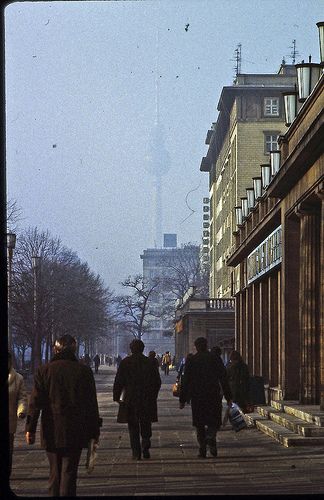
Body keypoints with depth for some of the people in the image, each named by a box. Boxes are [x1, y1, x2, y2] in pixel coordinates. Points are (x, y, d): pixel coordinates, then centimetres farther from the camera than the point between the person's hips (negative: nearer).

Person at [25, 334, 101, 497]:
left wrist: (30, 428, -2)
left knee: (55, 472, 12)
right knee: (69, 472, 2)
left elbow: (35, 401, -4)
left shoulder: (44, 370, -1)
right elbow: (92, 404, -1)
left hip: (51, 433, 1)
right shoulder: (84, 371, -3)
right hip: (75, 432, -1)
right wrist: (94, 431, 5)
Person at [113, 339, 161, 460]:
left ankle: (136, 452, 1)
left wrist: (116, 397, 5)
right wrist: (153, 396, 18)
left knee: (133, 427, 5)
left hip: (130, 400, -2)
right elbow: (157, 382, 8)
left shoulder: (125, 362, -5)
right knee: (146, 425, 13)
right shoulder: (150, 363, 2)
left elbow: (118, 382, -4)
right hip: (147, 400, 2)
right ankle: (145, 447, -4)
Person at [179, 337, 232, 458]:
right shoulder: (214, 359, 1)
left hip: (196, 397, 0)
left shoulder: (191, 361, 0)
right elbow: (223, 379, 1)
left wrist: (182, 399, 4)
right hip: (213, 396, 0)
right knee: (214, 421, 9)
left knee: (199, 424, 9)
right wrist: (228, 397, 6)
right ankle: (210, 439, -20)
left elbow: (185, 381, -1)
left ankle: (202, 449, 6)